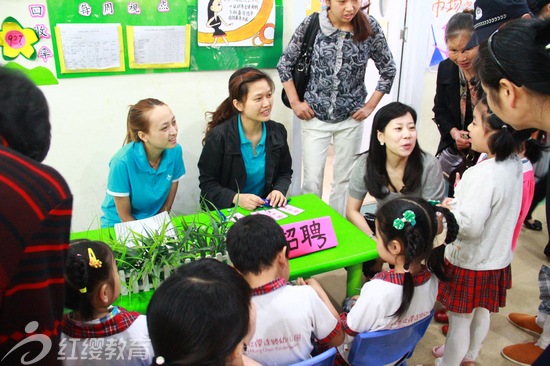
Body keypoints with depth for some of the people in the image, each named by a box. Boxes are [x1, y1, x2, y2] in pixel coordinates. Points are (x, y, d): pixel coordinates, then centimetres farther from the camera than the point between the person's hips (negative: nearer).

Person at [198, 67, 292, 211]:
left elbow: (285, 172, 12)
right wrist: (236, 198, -23)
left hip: (265, 209, 3)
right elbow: (207, 183, -8)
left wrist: (279, 190, -8)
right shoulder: (218, 137, -14)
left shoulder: (277, 131, 0)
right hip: (225, 212, -3)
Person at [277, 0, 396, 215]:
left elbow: (388, 70, 6)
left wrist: (371, 105, 1)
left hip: (351, 119, 1)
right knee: (312, 180, 0)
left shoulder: (370, 27, -6)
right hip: (315, 117, -1)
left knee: (344, 179, 10)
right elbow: (285, 63, 1)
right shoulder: (312, 24, -8)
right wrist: (295, 102, -3)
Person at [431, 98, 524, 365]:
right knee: (481, 314, 27)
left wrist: (448, 209, -16)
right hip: (496, 259, 9)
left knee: (459, 322, 11)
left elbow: (469, 225, -32)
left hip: (469, 263, -9)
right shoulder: (513, 164, -4)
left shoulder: (484, 174, -31)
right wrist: (460, 201, -1)